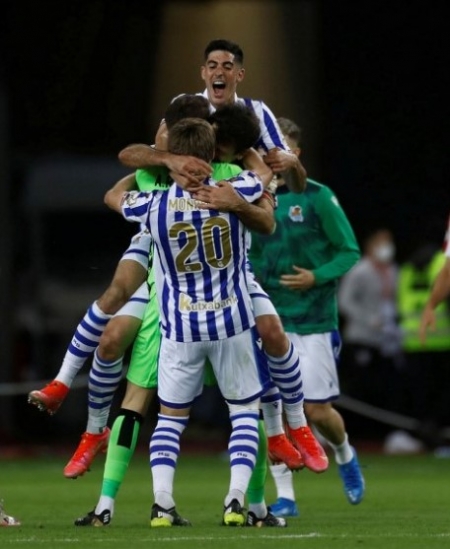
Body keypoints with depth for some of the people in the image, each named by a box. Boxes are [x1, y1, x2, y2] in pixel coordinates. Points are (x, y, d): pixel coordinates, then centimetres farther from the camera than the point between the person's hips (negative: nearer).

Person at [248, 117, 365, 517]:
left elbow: (350, 252, -4)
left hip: (313, 322, -3)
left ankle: (344, 454, 31)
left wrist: (316, 277, -19)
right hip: (268, 322, 3)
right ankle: (284, 497, 5)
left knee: (317, 410, -2)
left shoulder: (317, 197, -7)